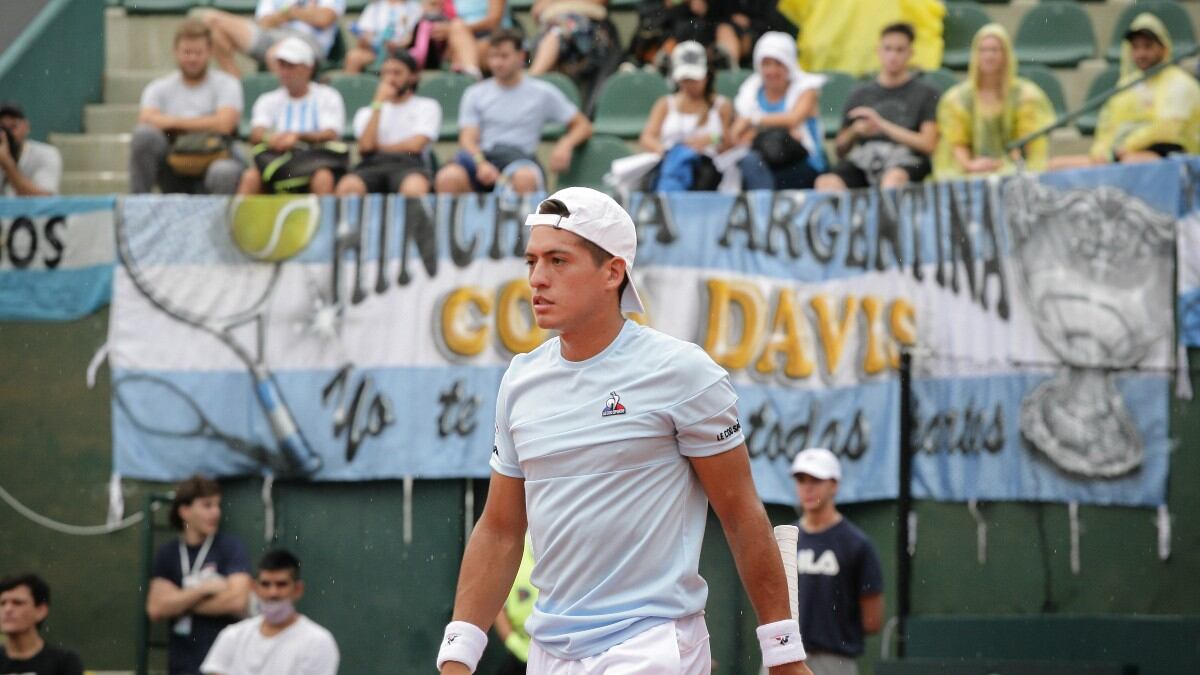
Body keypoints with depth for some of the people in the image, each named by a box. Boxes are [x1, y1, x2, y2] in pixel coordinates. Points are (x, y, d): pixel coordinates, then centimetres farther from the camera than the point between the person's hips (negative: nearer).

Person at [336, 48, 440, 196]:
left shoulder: (427, 107, 18)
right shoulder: (366, 113, 26)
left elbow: (415, 145, 3)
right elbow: (366, 145, 5)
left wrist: (380, 147, 11)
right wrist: (378, 103, 8)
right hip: (373, 165, 2)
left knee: (414, 187, -42)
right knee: (347, 186, -35)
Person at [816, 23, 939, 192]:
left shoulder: (926, 93, 14)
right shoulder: (859, 94, 24)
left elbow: (929, 145, 2)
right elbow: (841, 149, 25)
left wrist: (883, 125, -3)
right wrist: (855, 131, 1)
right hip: (863, 159, 3)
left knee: (894, 178, -41)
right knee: (826, 182, -31)